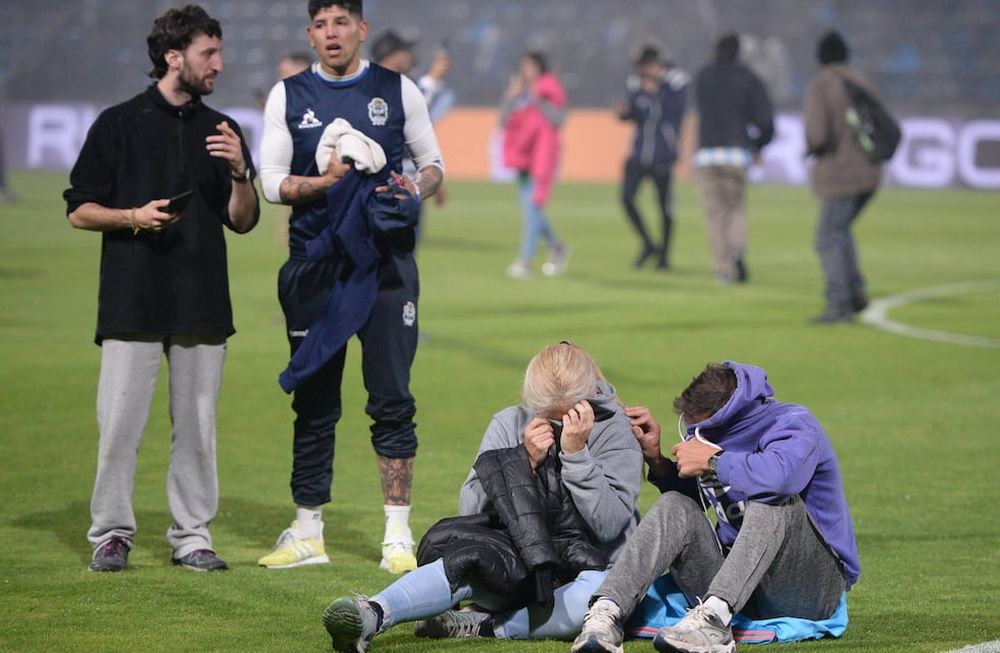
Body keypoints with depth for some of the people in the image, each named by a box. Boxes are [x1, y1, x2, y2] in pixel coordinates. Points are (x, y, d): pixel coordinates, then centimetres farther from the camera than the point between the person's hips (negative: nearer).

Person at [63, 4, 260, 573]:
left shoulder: (223, 131, 13)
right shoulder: (120, 124, 2)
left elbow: (243, 221, 11)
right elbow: (80, 210, 3)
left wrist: (239, 172, -7)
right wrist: (134, 216, -14)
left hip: (204, 304, 3)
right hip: (132, 302, -3)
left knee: (197, 426, 4)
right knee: (121, 423, -4)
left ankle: (192, 536, 12)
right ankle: (112, 534, 7)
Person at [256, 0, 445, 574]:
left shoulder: (397, 91, 5)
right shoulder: (288, 96, 6)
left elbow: (433, 164, 12)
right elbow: (272, 181, 3)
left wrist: (415, 190, -10)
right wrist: (325, 183, -15)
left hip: (386, 263, -1)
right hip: (315, 267, 1)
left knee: (392, 401, -3)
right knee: (314, 403, 6)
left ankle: (398, 536, 2)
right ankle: (307, 533, 14)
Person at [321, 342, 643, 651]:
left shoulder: (616, 432, -2)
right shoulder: (508, 424, 5)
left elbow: (609, 525, -12)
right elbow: (471, 511, -1)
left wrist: (575, 453, -19)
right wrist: (523, 461, -13)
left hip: (584, 568, -1)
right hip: (517, 566, 1)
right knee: (471, 558, -34)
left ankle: (483, 626, -30)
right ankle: (373, 614, -52)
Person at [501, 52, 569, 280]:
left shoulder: (549, 91, -2)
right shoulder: (518, 91, 13)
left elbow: (559, 119, -11)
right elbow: (504, 120, 7)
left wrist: (538, 101, -18)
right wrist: (511, 97, -6)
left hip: (542, 156, -7)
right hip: (522, 154, 7)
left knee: (533, 205, -13)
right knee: (529, 206, 11)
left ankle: (525, 260, -15)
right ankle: (556, 246, 31)